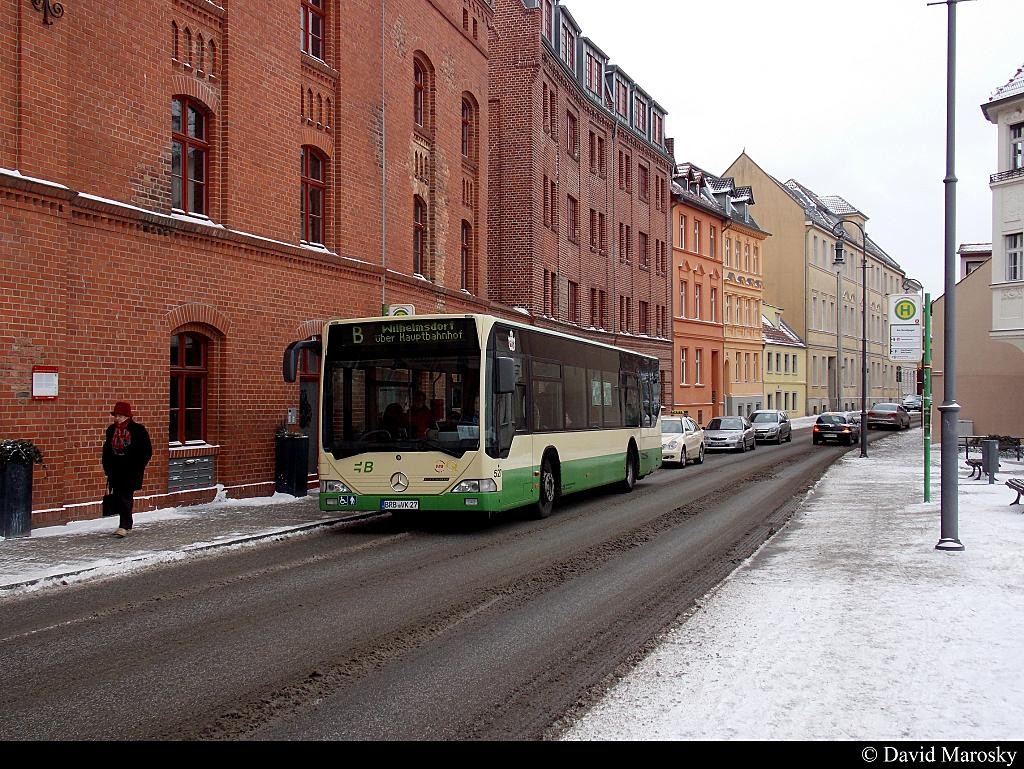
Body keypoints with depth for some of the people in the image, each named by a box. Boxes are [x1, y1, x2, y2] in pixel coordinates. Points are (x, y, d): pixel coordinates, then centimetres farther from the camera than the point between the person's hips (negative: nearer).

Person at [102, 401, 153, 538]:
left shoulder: (138, 430, -7)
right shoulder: (111, 430, 8)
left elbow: (147, 451, -4)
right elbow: (106, 450, 15)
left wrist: (138, 468, -8)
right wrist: (107, 468, 8)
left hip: (131, 471, -5)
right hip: (115, 470, 6)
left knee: (126, 497, -11)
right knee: (118, 496, 9)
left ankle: (124, 526, -10)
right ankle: (127, 523, 21)